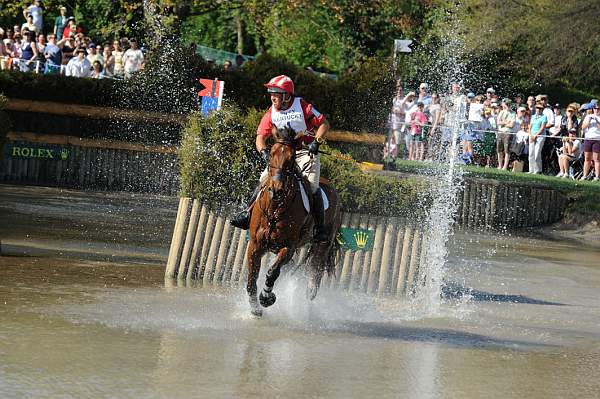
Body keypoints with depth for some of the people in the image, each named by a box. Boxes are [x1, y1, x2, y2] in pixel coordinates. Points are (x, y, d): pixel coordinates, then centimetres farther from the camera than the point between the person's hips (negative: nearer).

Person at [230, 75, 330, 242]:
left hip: (306, 151, -4)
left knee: (312, 186, -19)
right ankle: (247, 214, -2)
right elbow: (260, 137, -1)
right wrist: (264, 151, -21)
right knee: (265, 181, -11)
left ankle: (320, 228, -14)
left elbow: (324, 124, -7)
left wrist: (317, 142, -21)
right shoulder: (272, 113, 0)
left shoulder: (303, 107, -11)